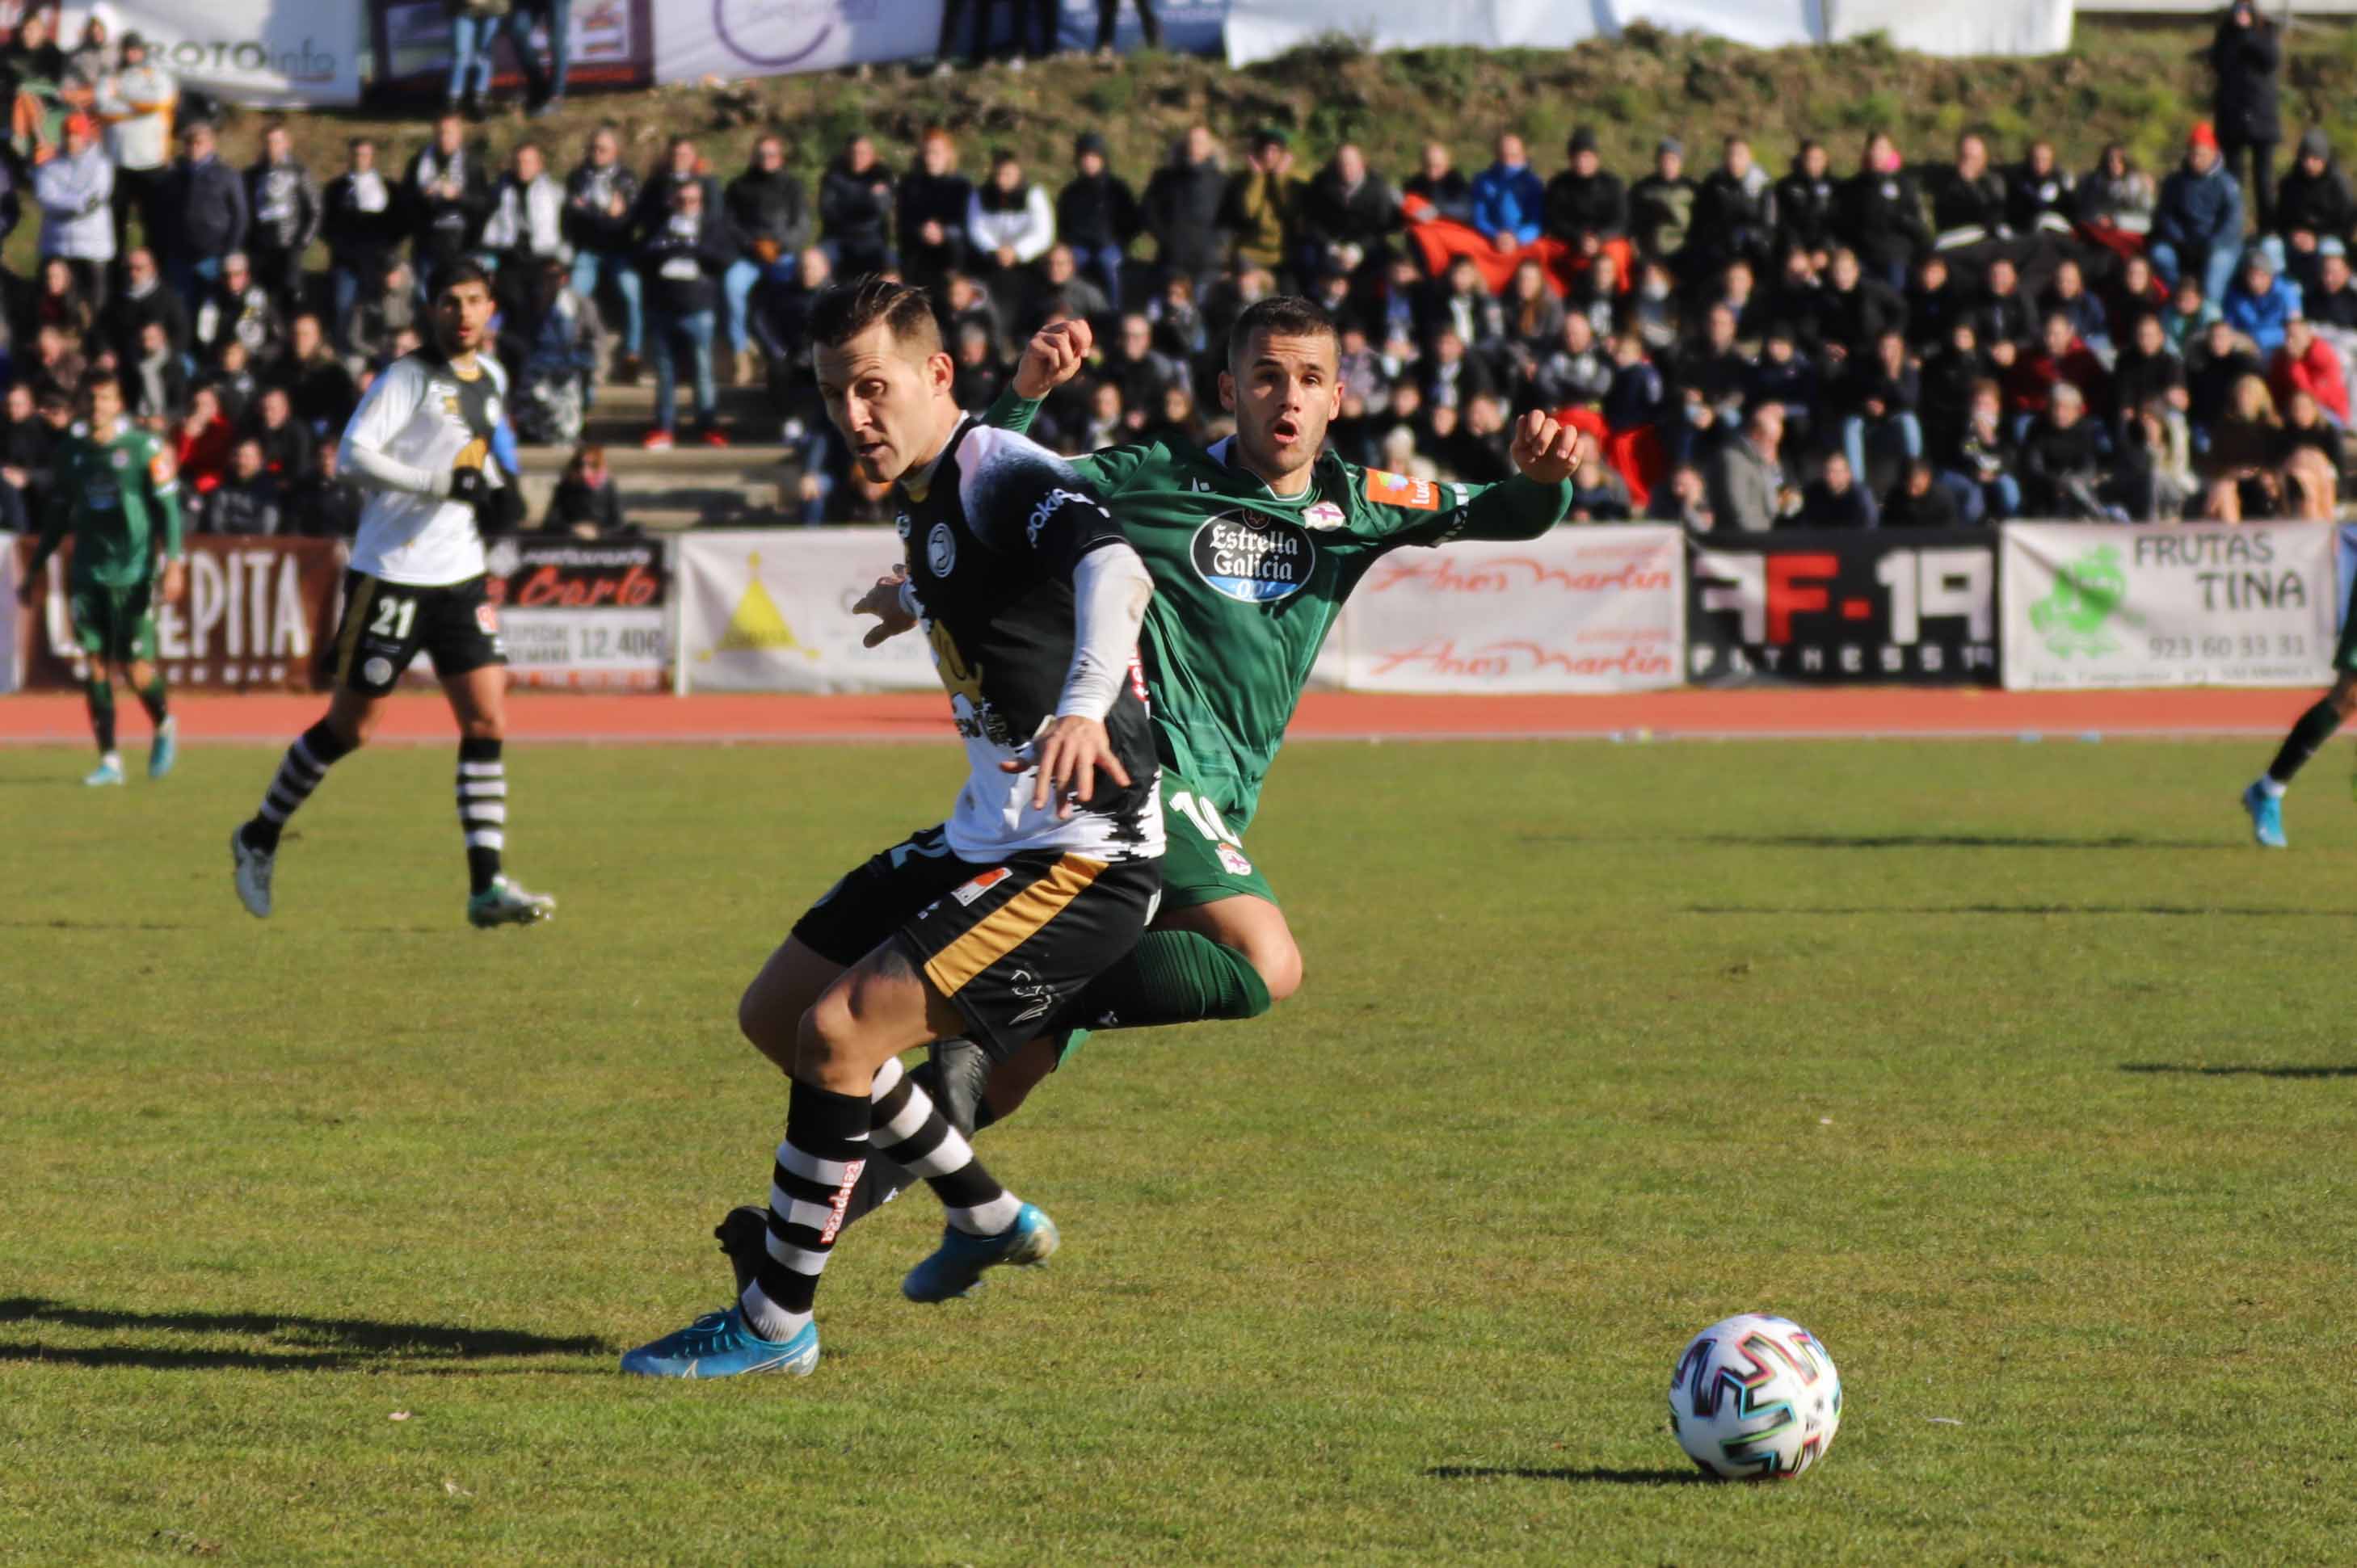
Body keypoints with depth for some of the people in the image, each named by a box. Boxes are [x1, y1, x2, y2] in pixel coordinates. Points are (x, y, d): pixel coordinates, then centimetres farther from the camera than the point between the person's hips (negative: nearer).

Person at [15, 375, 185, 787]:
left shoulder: (144, 448, -4)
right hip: (88, 575, 4)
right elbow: (57, 517, 18)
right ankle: (109, 760, 5)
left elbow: (168, 508, -5)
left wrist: (174, 563, -14)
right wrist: (34, 569, 18)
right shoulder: (71, 451, 9)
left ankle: (164, 726, 23)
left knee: (136, 669, -6)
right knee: (95, 666, -2)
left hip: (133, 574, -4)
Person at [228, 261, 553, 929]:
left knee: (488, 721, -4)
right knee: (350, 725, 2)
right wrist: (445, 484, -26)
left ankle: (487, 886, -4)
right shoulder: (411, 376, -12)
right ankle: (259, 838, 23)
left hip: (460, 574, 6)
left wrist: (496, 487, 8)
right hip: (391, 572, -6)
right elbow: (354, 454, -21)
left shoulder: (491, 377, 11)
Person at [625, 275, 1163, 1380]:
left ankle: (775, 1322, -6)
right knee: (774, 1016, 16)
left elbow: (1112, 568, -42)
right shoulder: (923, 499, 8)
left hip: (1082, 855, -10)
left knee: (837, 1032, -20)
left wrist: (1086, 704, -61)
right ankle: (989, 1216, 31)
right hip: (985, 834, 10)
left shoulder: (1006, 477, -20)